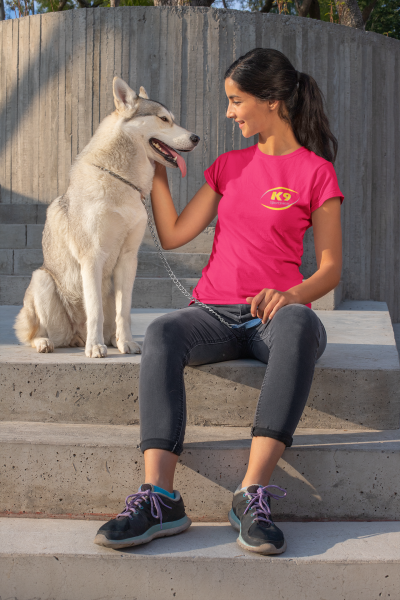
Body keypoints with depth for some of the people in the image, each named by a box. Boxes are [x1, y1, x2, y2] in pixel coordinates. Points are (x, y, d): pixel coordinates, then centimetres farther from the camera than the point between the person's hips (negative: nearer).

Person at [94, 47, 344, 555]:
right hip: (215, 313, 3)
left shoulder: (316, 170, 7)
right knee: (161, 334, -31)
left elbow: (330, 269, 0)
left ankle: (252, 494, -42)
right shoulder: (229, 166, 21)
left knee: (299, 325, -40)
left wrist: (291, 294, -20)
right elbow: (173, 235, 15)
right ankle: (160, 498, -39)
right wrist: (156, 171, 15)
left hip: (274, 311, -3)